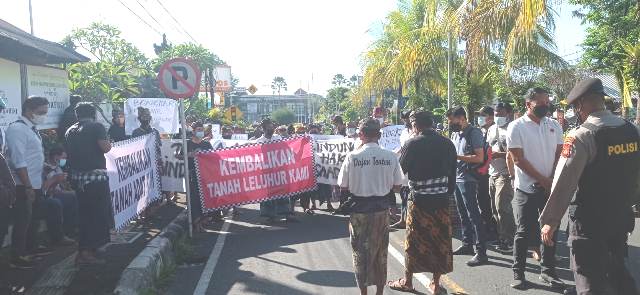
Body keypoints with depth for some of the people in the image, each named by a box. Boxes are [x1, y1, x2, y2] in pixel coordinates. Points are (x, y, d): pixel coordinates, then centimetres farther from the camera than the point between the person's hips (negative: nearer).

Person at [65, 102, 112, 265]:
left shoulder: (70, 131, 13)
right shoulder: (97, 127, -5)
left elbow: (68, 153, 17)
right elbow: (105, 148, -17)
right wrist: (109, 143, 4)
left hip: (76, 177, 7)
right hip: (96, 176, -7)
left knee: (84, 213, 15)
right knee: (99, 214, 1)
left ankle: (83, 251, 21)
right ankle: (89, 252, 0)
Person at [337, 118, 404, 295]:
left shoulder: (352, 157, -12)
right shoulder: (391, 157, -8)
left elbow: (343, 189, -6)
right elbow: (397, 187, 0)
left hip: (359, 210, -2)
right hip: (382, 209, 2)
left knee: (360, 252, 13)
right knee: (381, 252, 17)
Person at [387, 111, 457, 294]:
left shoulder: (412, 144, -10)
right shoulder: (448, 144, 4)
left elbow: (400, 170, -3)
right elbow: (453, 174, 7)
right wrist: (448, 194, 15)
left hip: (419, 200, -4)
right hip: (442, 200, 4)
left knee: (414, 241, 8)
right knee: (440, 240, 11)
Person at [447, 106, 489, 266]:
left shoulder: (474, 133, -11)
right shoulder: (455, 134, 13)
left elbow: (479, 157, -17)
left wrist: (457, 156, -20)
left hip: (468, 180, -8)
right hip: (456, 178, 8)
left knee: (473, 215, -7)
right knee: (463, 214, 15)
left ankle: (481, 252, -3)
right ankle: (467, 244, 27)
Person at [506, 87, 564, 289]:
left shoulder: (554, 125, 7)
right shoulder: (516, 127, -7)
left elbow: (559, 155, 7)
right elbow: (518, 159, -11)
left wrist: (552, 180, -7)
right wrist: (543, 180, -11)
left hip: (551, 187, 4)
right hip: (527, 188, -4)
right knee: (524, 232, 1)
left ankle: (547, 271, 21)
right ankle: (518, 273, 12)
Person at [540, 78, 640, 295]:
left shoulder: (581, 137, -20)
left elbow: (563, 183, -19)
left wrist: (550, 221, -11)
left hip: (588, 222, -6)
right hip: (621, 218, 7)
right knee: (618, 273, 25)